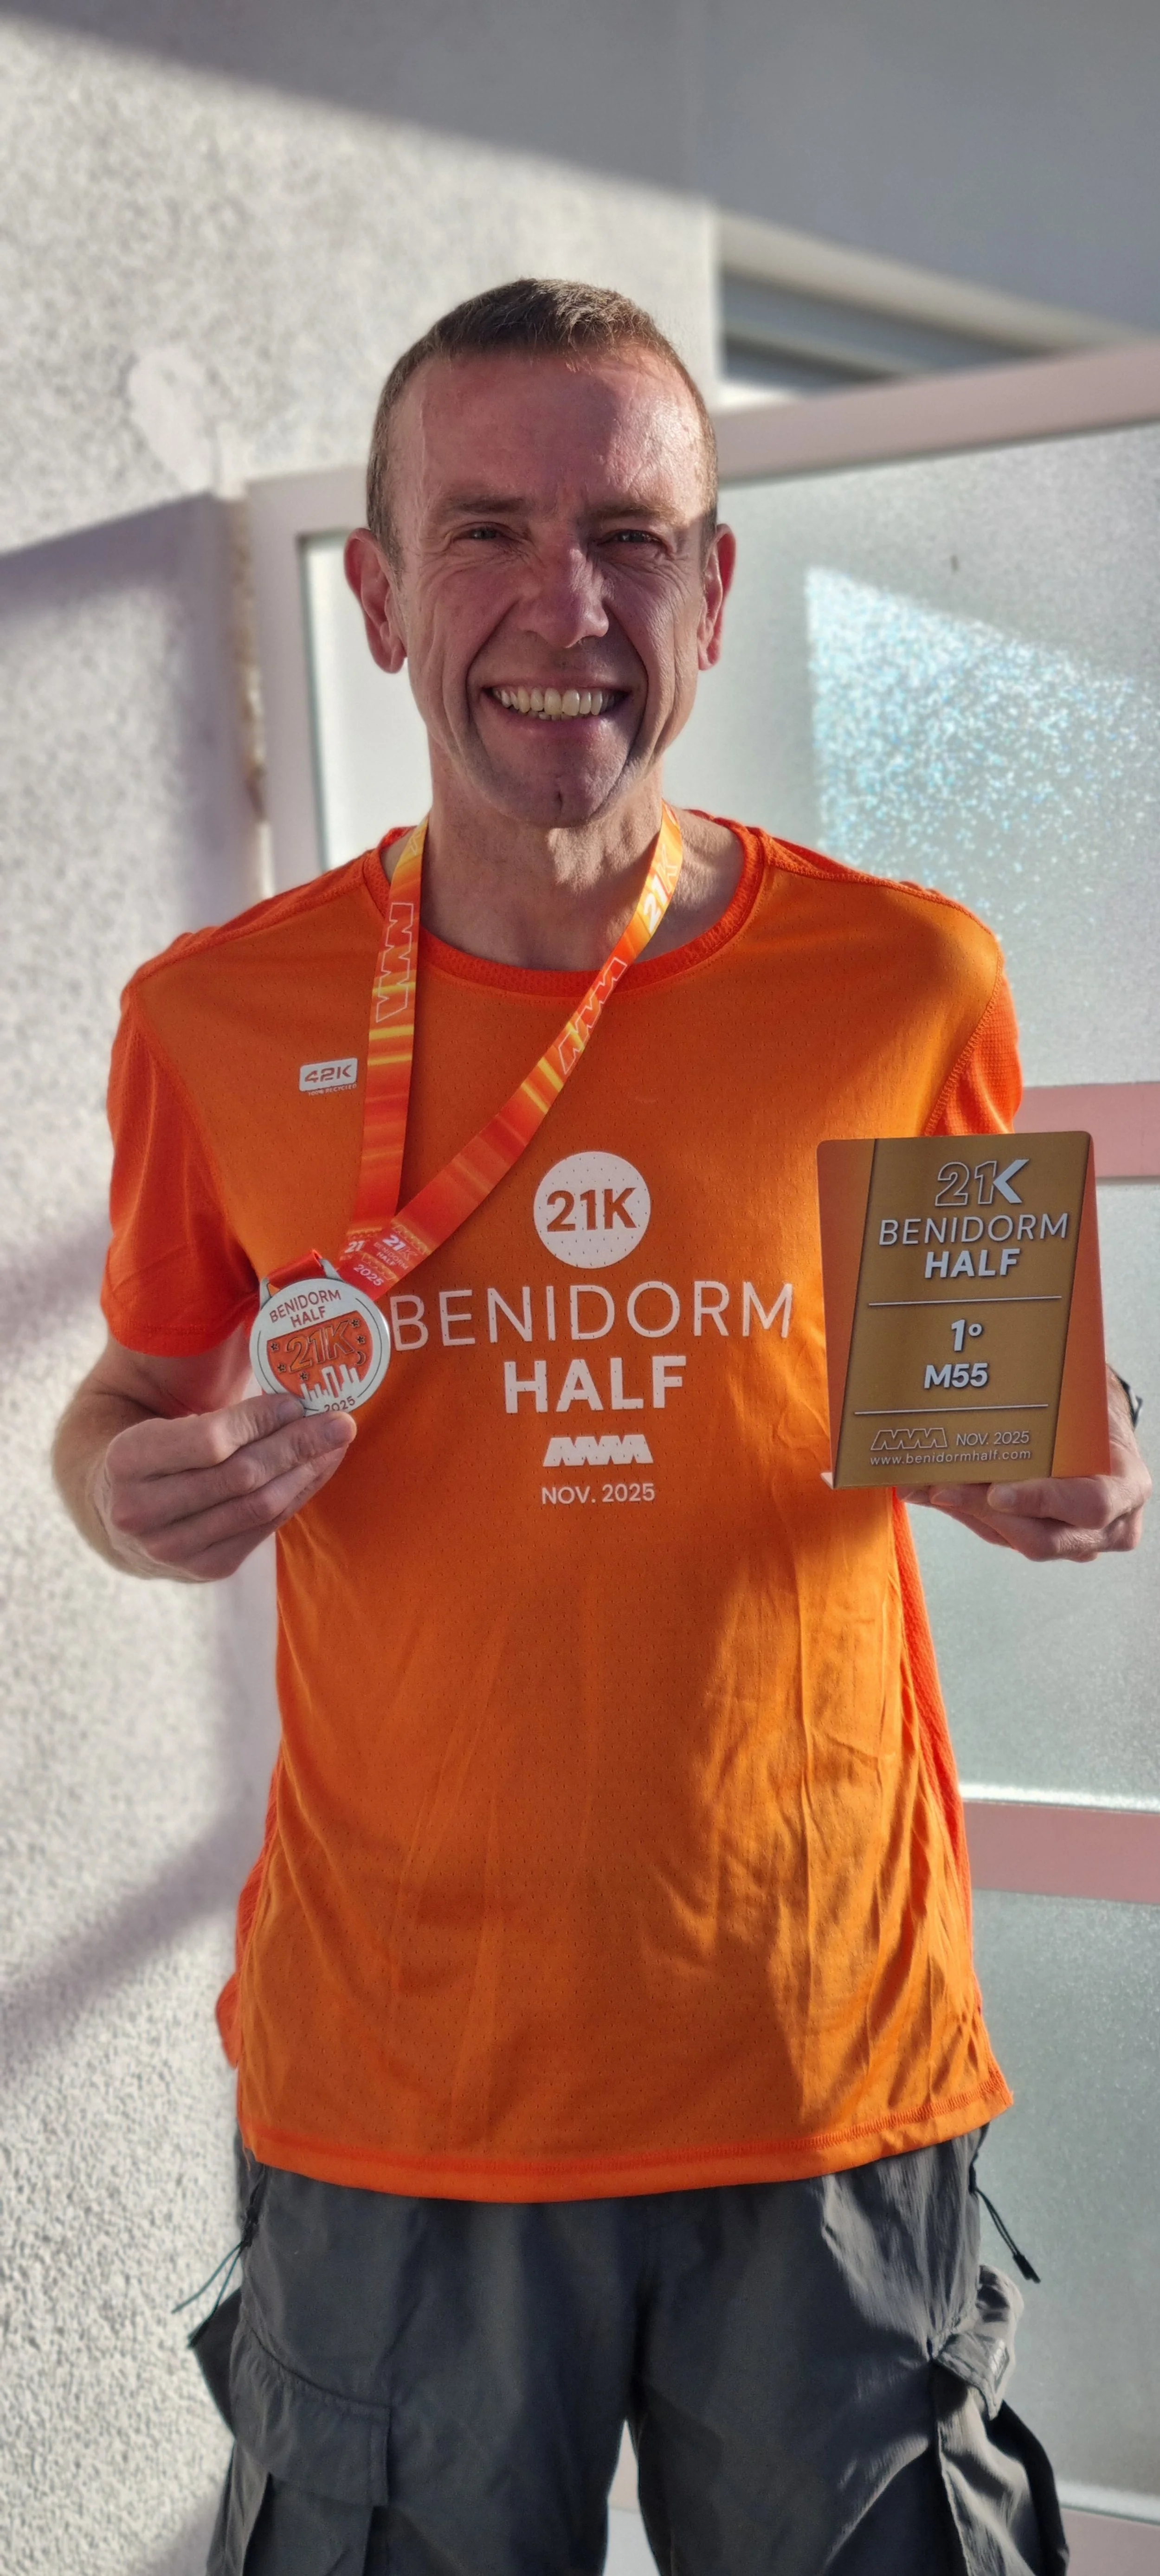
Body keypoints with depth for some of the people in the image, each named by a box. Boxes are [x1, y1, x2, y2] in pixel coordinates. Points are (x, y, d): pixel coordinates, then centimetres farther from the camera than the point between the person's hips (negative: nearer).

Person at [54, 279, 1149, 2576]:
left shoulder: (908, 984, -4)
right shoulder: (223, 1018, -4)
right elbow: (136, 1394, 11)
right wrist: (136, 1495, -12)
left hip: (841, 2061, 0)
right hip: (389, 2085, 0)